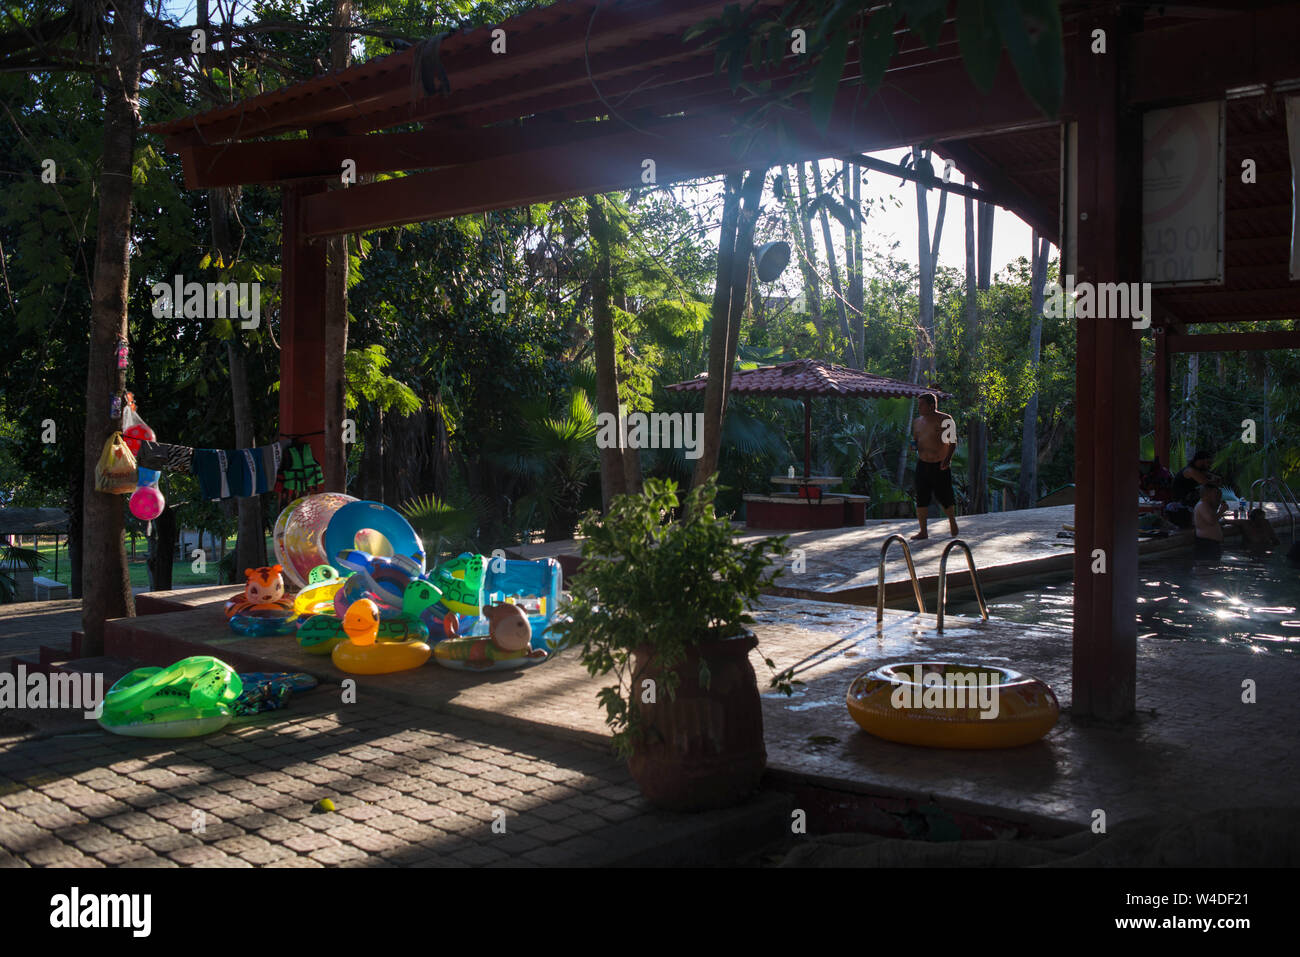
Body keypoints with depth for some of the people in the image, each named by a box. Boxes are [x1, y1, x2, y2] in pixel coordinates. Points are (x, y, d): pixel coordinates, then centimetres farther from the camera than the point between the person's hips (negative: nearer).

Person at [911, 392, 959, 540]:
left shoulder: (945, 420, -4)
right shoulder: (918, 422, 11)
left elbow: (953, 442, -6)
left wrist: (947, 459, -20)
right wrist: (914, 446, -3)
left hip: (940, 465, -4)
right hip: (923, 464, 4)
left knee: (944, 497, 2)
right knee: (921, 498, -1)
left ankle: (953, 523, 28)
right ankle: (923, 531, 5)